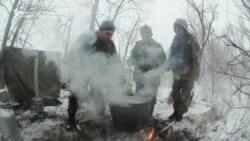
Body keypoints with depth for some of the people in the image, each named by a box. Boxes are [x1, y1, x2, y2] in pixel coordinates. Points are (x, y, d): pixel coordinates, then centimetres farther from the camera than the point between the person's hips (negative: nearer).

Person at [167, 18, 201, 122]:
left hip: (187, 73, -6)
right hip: (177, 72, 6)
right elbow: (172, 54, 16)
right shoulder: (176, 39, 6)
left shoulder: (191, 41, -13)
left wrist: (195, 74, -17)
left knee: (184, 95, 3)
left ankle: (180, 113, 16)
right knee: (175, 93, 12)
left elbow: (196, 58, -15)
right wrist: (169, 65, 9)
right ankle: (176, 111, 27)